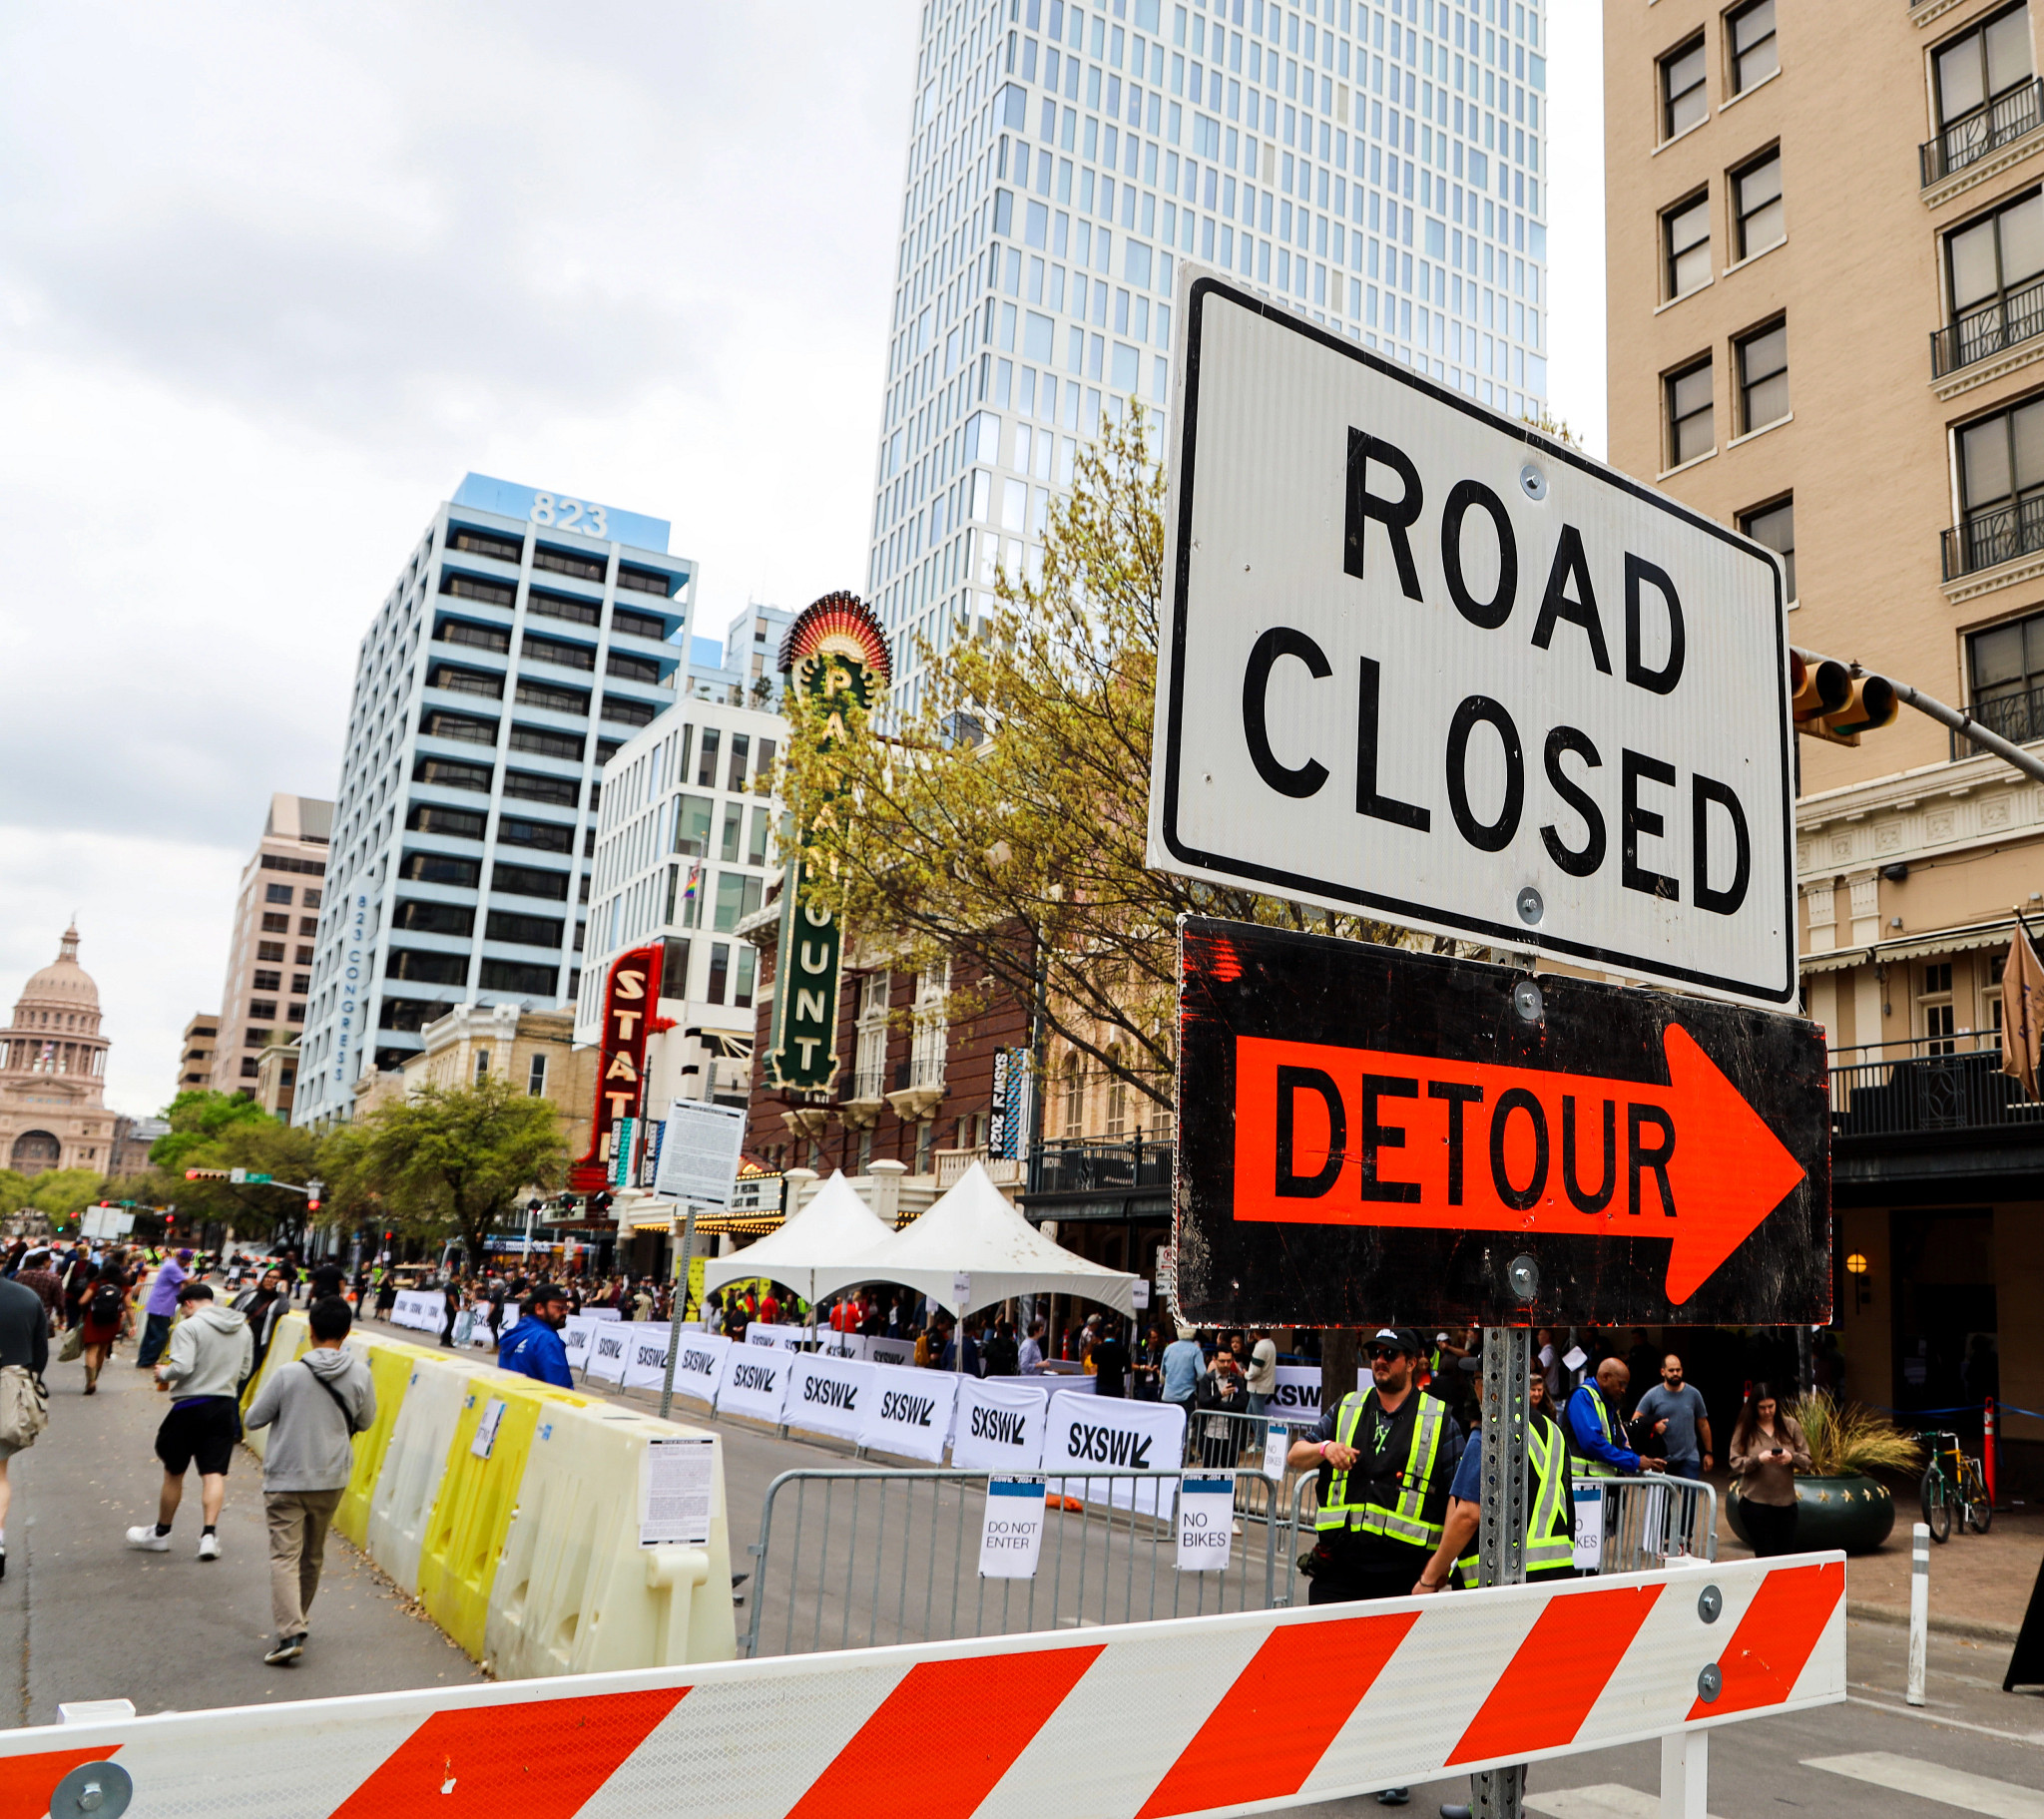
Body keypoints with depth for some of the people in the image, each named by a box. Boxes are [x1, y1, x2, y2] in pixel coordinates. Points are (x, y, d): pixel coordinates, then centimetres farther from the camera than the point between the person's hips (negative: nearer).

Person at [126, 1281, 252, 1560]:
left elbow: (182, 1367, -20)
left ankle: (161, 1533, 28)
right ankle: (209, 1534, -10)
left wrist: (163, 1373, 0)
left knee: (174, 1471, 13)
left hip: (191, 1405, -4)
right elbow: (243, 1371, 14)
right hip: (226, 1406, 4)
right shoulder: (243, 1329, 9)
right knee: (214, 1473, 3)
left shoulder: (189, 1326, -11)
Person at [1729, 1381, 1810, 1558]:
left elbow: (1806, 1461, 5)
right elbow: (1735, 1464, -5)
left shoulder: (1790, 1425, 5)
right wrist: (1759, 1459, -21)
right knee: (1765, 1554, -2)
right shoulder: (1744, 1429, -1)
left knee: (1787, 1553, 5)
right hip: (1755, 1502, -2)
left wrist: (1791, 1457, -16)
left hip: (1786, 1501, 2)